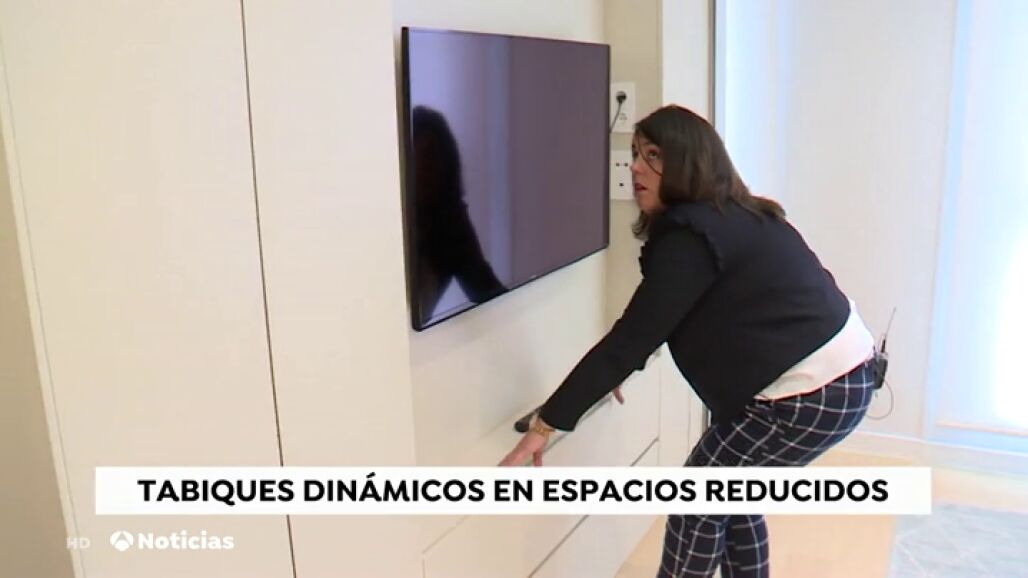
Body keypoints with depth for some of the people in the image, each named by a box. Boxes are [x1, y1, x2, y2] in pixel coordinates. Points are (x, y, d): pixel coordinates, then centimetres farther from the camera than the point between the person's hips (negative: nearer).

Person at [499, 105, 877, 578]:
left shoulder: (691, 236, -20)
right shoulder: (729, 217, 10)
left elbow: (632, 335, -22)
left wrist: (545, 425, -18)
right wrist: (616, 371, 25)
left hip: (811, 392, -10)